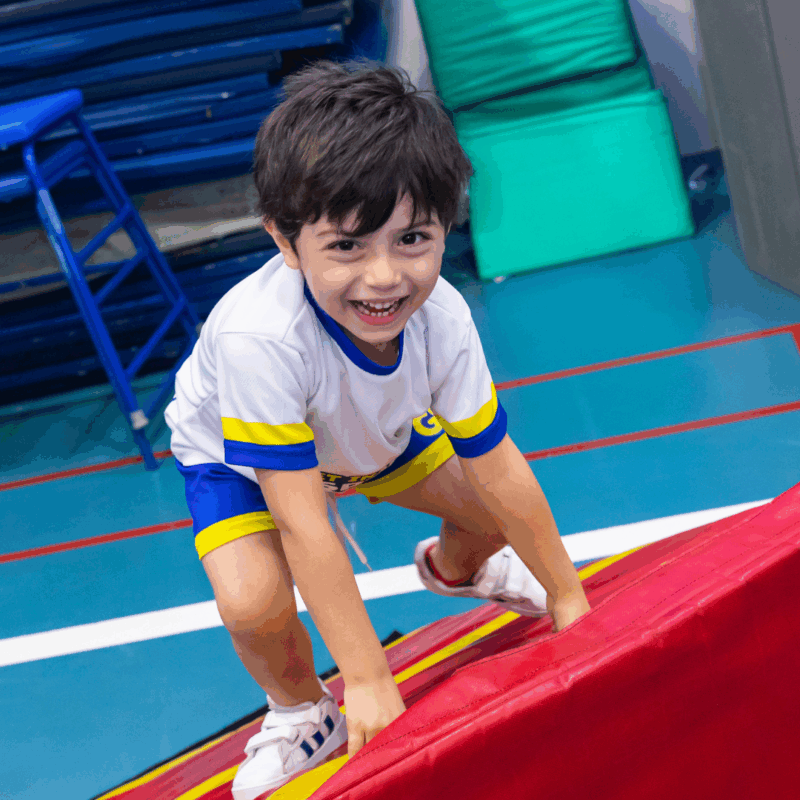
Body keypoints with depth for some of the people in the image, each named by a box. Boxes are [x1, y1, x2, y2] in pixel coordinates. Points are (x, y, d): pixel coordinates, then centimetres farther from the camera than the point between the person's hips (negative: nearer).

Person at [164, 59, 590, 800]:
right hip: (235, 455, -4)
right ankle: (301, 713, 6)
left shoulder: (441, 315, -33)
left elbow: (498, 471, -20)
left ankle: (456, 568, 39)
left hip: (375, 434, 4)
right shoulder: (260, 335, -46)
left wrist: (570, 600, -10)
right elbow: (300, 521, -41)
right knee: (254, 599, -28)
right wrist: (368, 680, -38)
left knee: (499, 511, 1)